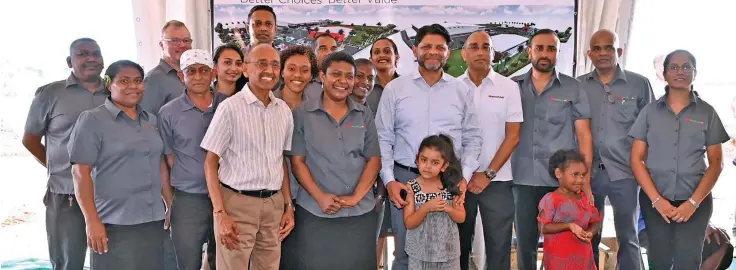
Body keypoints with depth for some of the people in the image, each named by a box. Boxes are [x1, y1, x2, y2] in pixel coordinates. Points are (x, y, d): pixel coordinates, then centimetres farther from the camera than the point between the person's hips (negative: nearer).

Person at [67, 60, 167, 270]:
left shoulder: (151, 120, 13)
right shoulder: (92, 120, -4)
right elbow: (80, 172, -9)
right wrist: (92, 221, -14)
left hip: (153, 221, 5)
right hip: (114, 224, -5)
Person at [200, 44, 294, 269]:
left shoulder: (284, 110, 7)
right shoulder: (230, 108, -8)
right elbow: (210, 162, -7)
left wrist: (288, 205, 10)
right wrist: (220, 213, -13)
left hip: (274, 204, 5)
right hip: (237, 202, -4)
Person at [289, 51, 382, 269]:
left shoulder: (365, 115, 7)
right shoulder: (303, 114, 1)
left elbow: (374, 159, 5)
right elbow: (297, 161, -1)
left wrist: (356, 197, -8)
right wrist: (320, 197, -12)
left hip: (360, 212, 2)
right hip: (315, 212, -2)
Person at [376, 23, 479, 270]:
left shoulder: (462, 91, 6)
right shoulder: (394, 88, 2)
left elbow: (472, 139, 8)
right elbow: (383, 139, 2)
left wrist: (464, 177, -4)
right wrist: (389, 180, -7)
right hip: (405, 179, -1)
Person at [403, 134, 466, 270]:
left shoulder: (451, 185, -5)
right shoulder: (412, 187, -10)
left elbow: (461, 218, 1)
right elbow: (409, 223, -11)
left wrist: (447, 208, -19)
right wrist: (426, 208, -26)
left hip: (448, 251, 2)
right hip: (420, 252, -1)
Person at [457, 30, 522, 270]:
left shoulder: (508, 87, 1)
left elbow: (512, 136, -2)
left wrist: (488, 174, -8)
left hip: (497, 180, -1)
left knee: (499, 248, 4)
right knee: (459, 246, 9)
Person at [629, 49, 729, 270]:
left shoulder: (707, 112, 4)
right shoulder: (650, 111, 4)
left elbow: (716, 162, 2)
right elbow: (636, 159, 1)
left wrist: (693, 202, -9)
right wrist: (656, 199, -9)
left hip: (696, 201, 0)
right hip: (654, 200, 1)